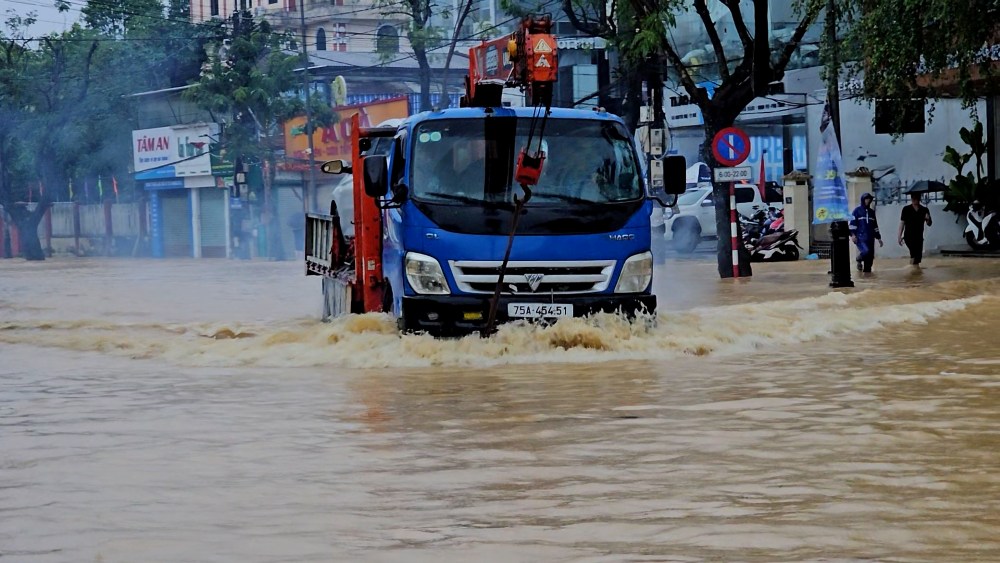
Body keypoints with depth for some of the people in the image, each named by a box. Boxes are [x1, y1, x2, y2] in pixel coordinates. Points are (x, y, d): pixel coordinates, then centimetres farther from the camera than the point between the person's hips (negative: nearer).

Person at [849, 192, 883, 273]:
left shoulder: (872, 212, 17)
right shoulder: (857, 210, 1)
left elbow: (875, 226, 22)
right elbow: (853, 223, -5)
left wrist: (878, 238, 20)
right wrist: (852, 234, -17)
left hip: (870, 238, 6)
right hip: (860, 237, -6)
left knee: (870, 256, 0)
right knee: (866, 251, -25)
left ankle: (867, 270, 12)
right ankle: (859, 260, 6)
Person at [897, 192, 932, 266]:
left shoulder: (924, 210, 4)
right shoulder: (906, 209, -1)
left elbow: (929, 224, 7)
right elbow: (902, 223, 2)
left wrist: (928, 219, -17)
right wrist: (900, 236, -2)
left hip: (919, 237, 3)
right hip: (908, 236, -3)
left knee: (918, 256, 2)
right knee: (914, 251, -23)